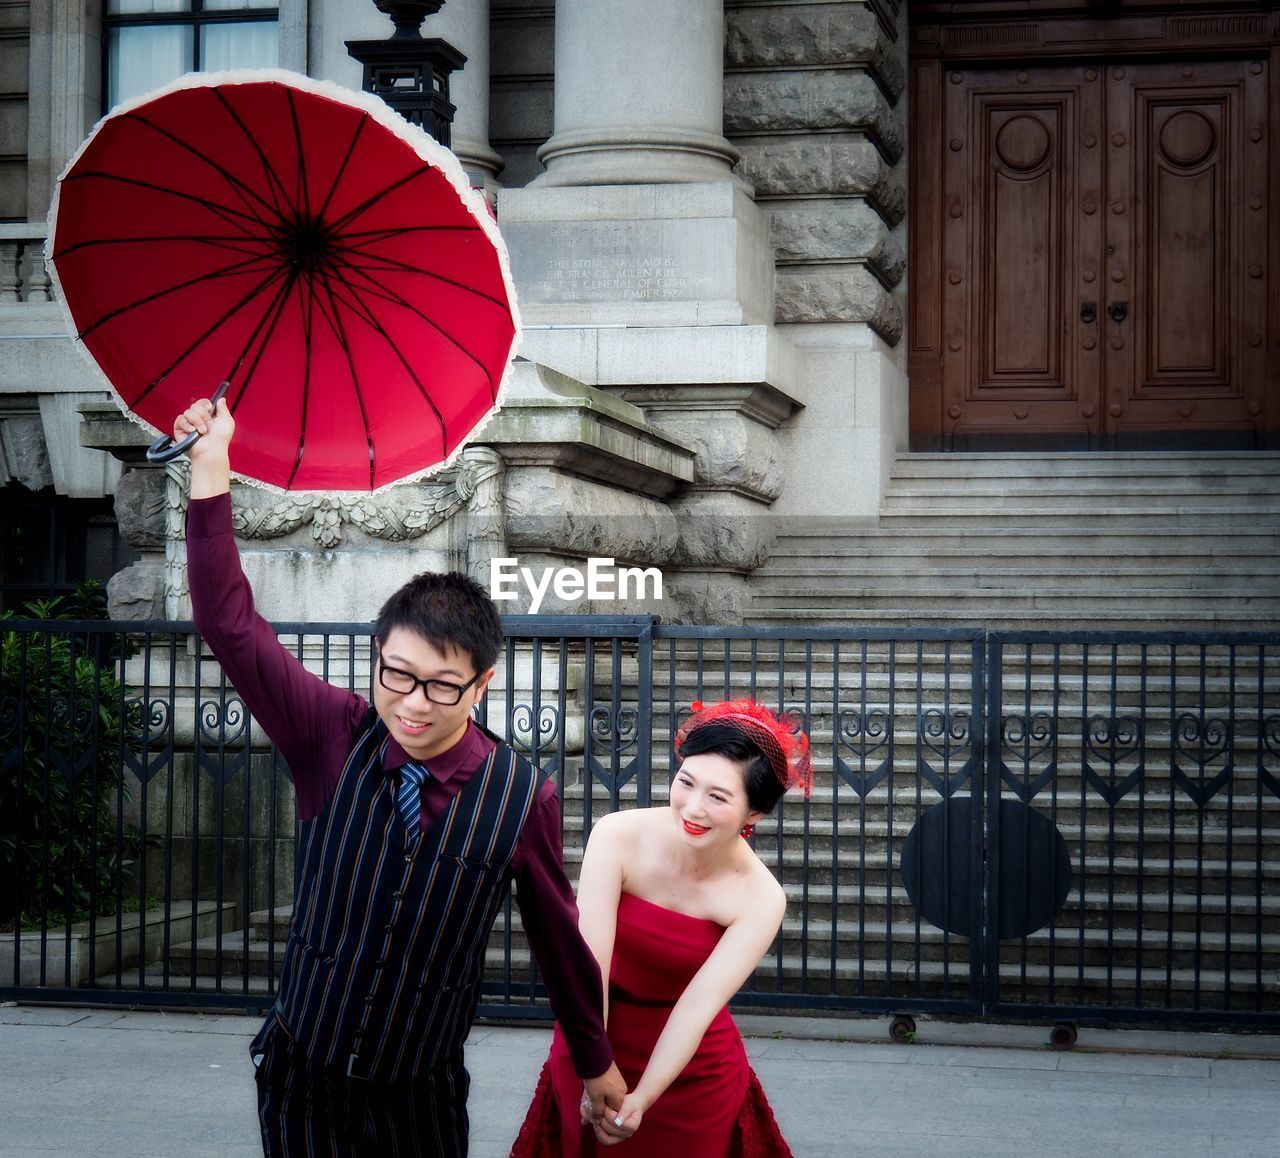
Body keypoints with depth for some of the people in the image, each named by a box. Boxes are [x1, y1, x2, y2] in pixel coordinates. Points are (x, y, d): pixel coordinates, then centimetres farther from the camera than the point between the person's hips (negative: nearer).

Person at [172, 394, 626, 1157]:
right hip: (302, 1081, 1)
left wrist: (597, 1066, 13)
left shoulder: (524, 797, -12)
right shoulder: (335, 738, -10)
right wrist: (211, 466, -19)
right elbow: (230, 623, -14)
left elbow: (559, 936, 1)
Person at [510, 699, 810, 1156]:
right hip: (594, 1039, 1)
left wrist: (641, 1099, -34)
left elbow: (700, 1002, -25)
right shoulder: (618, 836, -23)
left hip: (692, 1064, 0)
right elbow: (589, 963, -26)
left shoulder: (760, 899, -20)